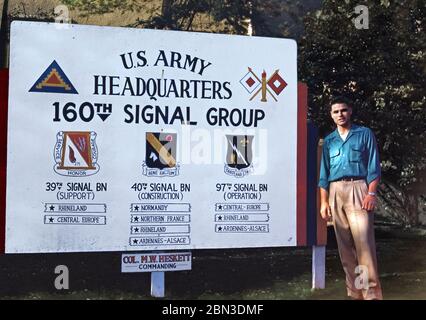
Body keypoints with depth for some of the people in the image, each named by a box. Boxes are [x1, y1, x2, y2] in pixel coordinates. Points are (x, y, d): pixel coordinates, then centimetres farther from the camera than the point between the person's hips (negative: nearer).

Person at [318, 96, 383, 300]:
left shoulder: (364, 134, 8)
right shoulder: (328, 140, 17)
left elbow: (373, 166, 1)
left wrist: (371, 193, -11)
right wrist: (324, 201, 6)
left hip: (358, 188, -4)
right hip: (336, 192, 4)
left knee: (364, 241, -12)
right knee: (344, 244, 3)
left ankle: (372, 292, -11)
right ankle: (355, 292, 9)